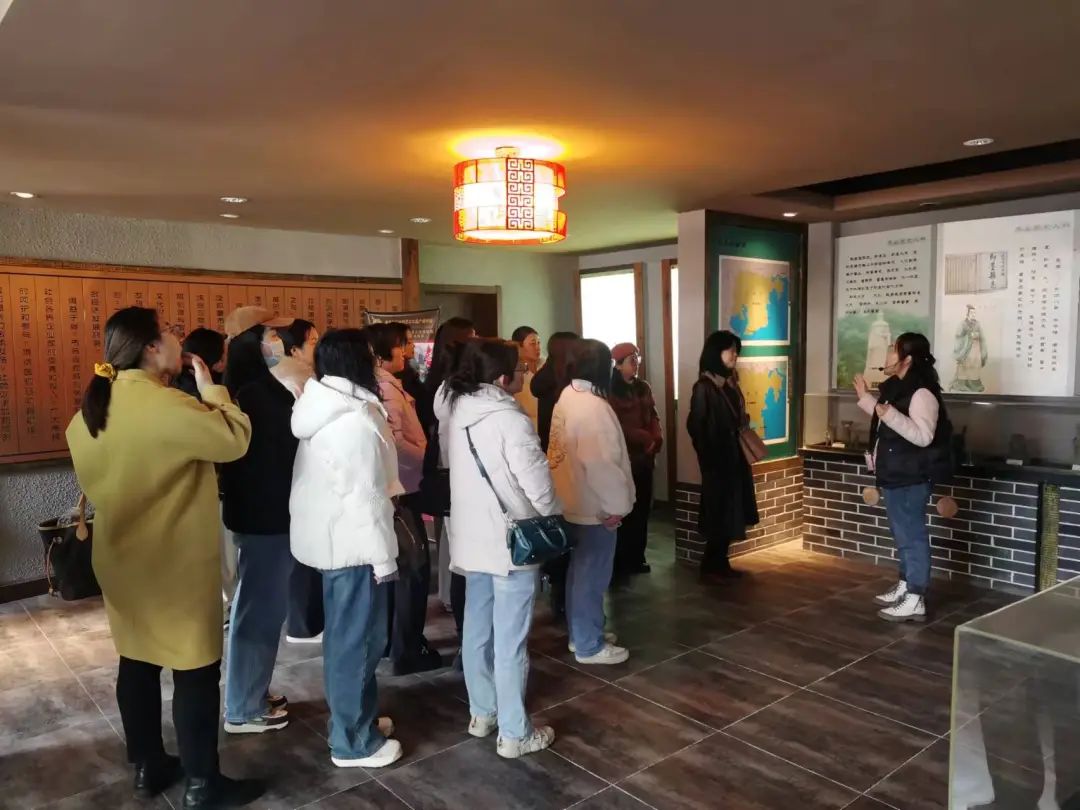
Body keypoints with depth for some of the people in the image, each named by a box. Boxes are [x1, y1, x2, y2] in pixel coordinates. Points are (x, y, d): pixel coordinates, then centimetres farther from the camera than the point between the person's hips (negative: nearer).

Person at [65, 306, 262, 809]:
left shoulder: (90, 411, 5)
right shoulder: (165, 404, -23)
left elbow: (96, 481, 15)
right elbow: (235, 440, -19)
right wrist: (212, 391, -7)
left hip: (121, 558, 9)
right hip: (176, 562, -8)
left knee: (137, 661, 18)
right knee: (195, 668, 2)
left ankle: (147, 767, 32)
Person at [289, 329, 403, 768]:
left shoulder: (323, 412, 7)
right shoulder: (356, 419, -22)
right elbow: (365, 495, -22)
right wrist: (382, 554, -17)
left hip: (330, 537, 10)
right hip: (354, 542, -10)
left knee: (345, 635, 20)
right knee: (357, 639, 2)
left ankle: (355, 718, 35)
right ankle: (353, 742, 16)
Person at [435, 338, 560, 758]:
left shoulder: (454, 410, 1)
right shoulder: (510, 419, -22)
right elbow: (538, 485, -20)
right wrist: (553, 517, 0)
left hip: (471, 537, 8)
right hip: (512, 542, -8)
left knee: (477, 630, 19)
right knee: (510, 641, 3)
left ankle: (482, 712, 34)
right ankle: (514, 734, 15)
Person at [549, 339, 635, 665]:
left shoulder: (567, 397, 6)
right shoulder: (593, 407, -23)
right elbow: (601, 464, -26)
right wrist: (617, 504, -15)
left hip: (575, 501, 10)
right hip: (595, 506, -10)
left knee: (579, 571, 20)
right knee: (592, 576, 2)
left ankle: (580, 634, 33)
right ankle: (589, 646, 14)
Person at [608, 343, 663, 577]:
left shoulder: (643, 387, 13)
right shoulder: (611, 391, -7)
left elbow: (653, 417, 11)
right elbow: (618, 425, -12)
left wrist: (656, 440, -7)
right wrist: (646, 439, -11)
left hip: (644, 456, 6)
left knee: (642, 508, 8)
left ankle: (636, 558, 18)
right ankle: (620, 562, 7)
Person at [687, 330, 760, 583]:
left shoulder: (731, 384, 10)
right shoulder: (704, 387, -13)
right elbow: (695, 426, -15)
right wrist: (709, 458, -14)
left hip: (735, 458, 8)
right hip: (717, 460, -8)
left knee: (731, 513, 11)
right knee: (719, 514, -3)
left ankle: (721, 563, 21)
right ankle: (710, 567, 8)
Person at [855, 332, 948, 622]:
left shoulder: (921, 392, -19)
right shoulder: (896, 387, 12)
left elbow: (923, 436, -28)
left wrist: (890, 414, -35)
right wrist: (866, 397, 24)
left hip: (910, 478, -10)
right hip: (895, 476, 10)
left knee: (912, 535, -4)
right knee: (903, 534, 18)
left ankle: (915, 601, 2)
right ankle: (905, 587, 30)